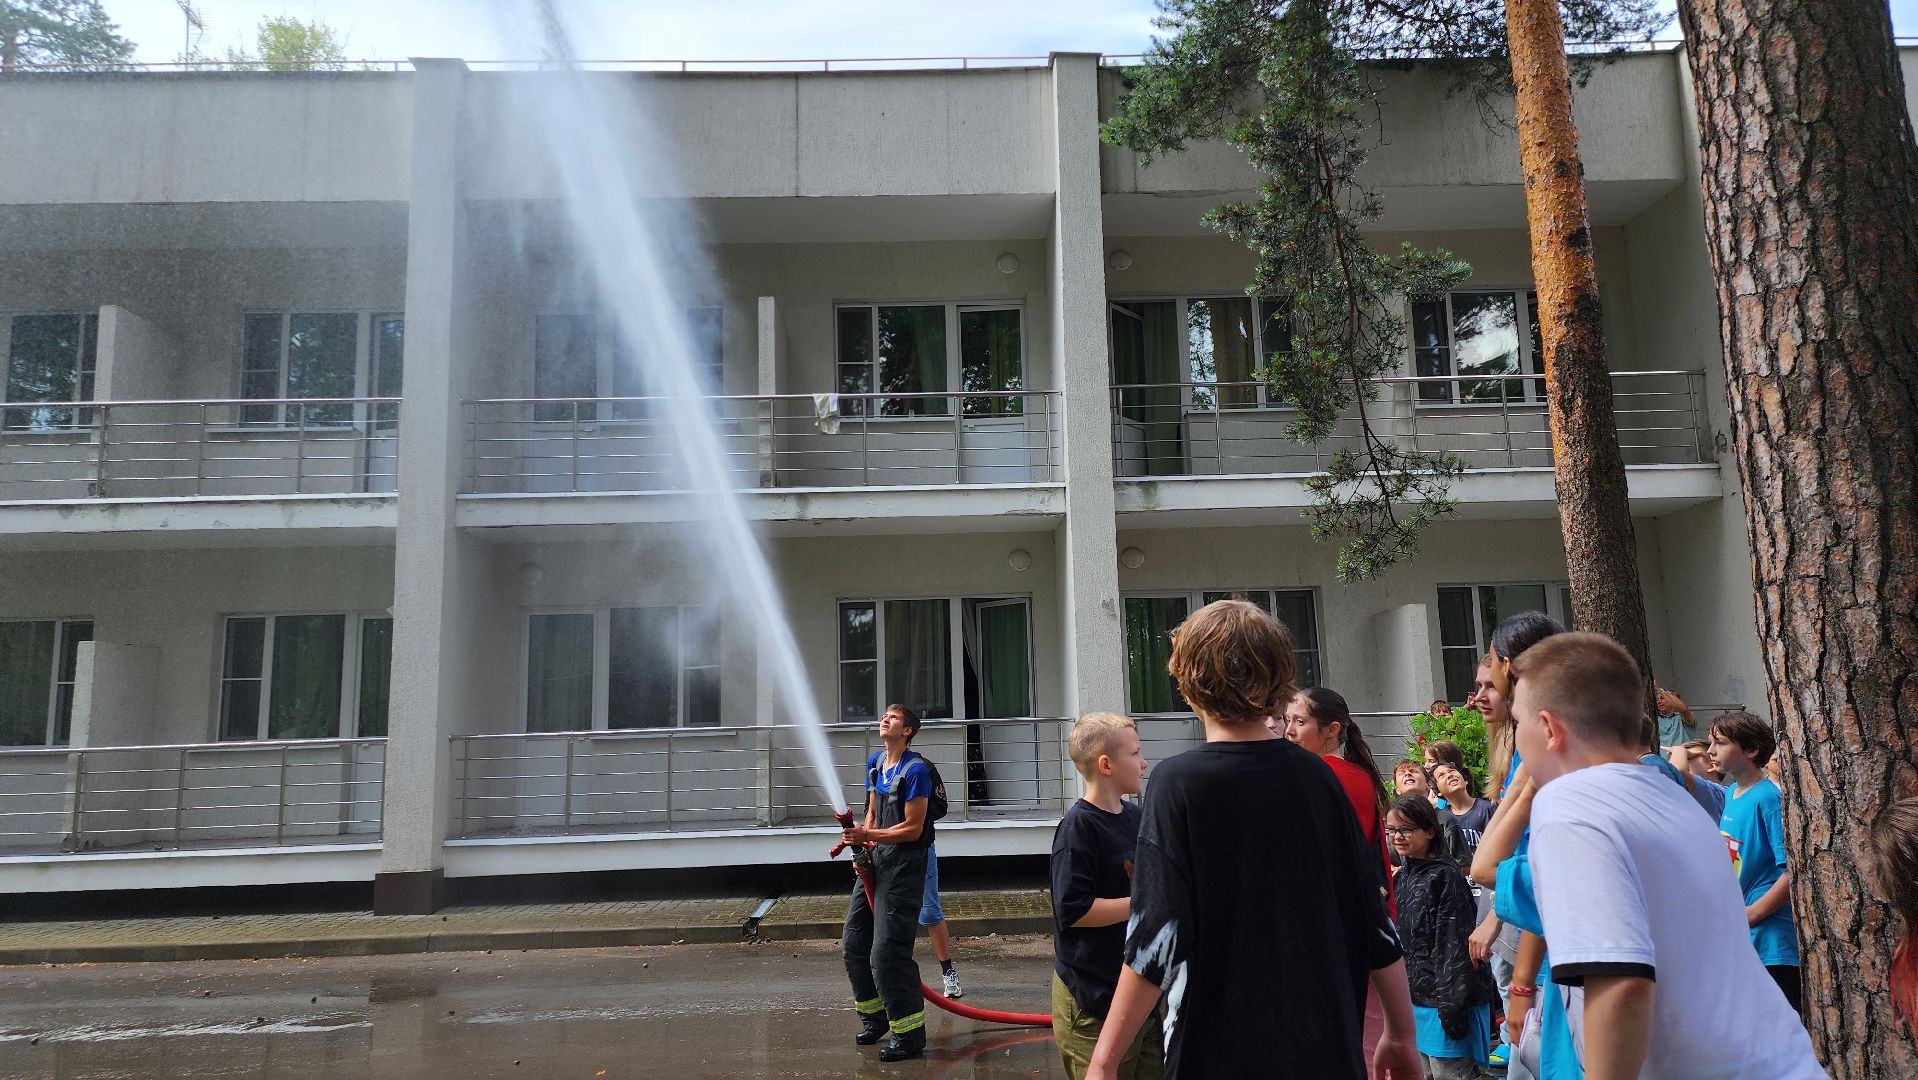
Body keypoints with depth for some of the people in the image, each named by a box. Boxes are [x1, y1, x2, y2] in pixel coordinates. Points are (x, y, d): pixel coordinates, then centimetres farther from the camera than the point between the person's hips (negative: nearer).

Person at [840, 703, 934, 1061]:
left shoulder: (915, 770, -16)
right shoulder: (875, 762, 10)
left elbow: (913, 828, -17)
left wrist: (868, 835, -22)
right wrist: (861, 847, 2)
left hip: (903, 864, -9)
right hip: (875, 859, 9)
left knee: (887, 952, -8)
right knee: (853, 944, 14)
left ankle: (909, 1034, 6)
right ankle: (874, 1018, 32)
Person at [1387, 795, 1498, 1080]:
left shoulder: (1444, 875, -13)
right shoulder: (1404, 875, 11)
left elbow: (1454, 944, -17)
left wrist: (1452, 1006, -19)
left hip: (1443, 999, -8)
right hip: (1415, 997, 8)